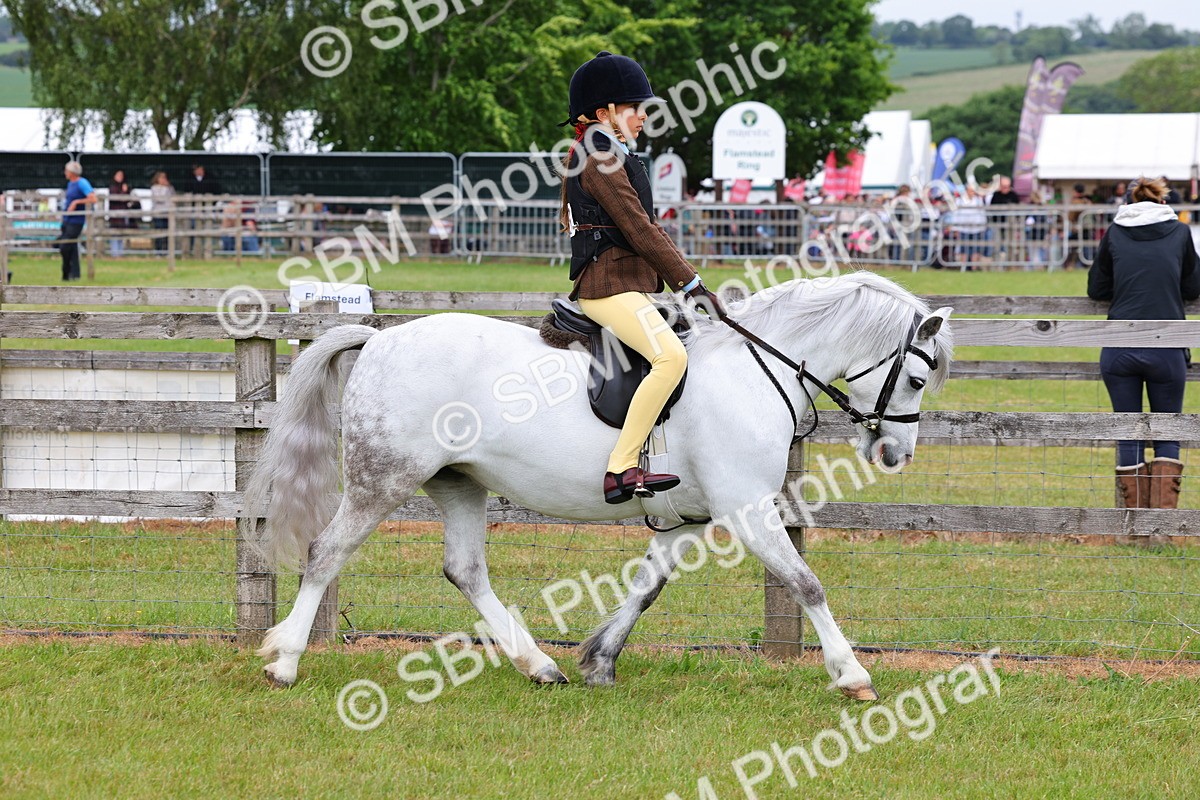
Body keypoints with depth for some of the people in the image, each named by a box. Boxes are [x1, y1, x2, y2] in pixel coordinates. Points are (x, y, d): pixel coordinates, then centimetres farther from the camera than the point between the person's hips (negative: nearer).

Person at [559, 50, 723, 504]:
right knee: (671, 356, -30)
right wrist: (691, 282, -15)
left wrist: (686, 284, 17)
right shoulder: (599, 160, -11)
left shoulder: (610, 157, 22)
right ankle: (621, 470, -33)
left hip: (628, 284, 11)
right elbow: (639, 228, -16)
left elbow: (644, 228, 23)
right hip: (609, 286, -11)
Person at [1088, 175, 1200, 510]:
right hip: (1166, 350, -1)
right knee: (1167, 432, 12)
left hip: (1118, 351, 1)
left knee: (1128, 434, 9)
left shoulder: (1115, 232, 5)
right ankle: (1165, 513, 0)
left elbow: (1096, 289, 12)